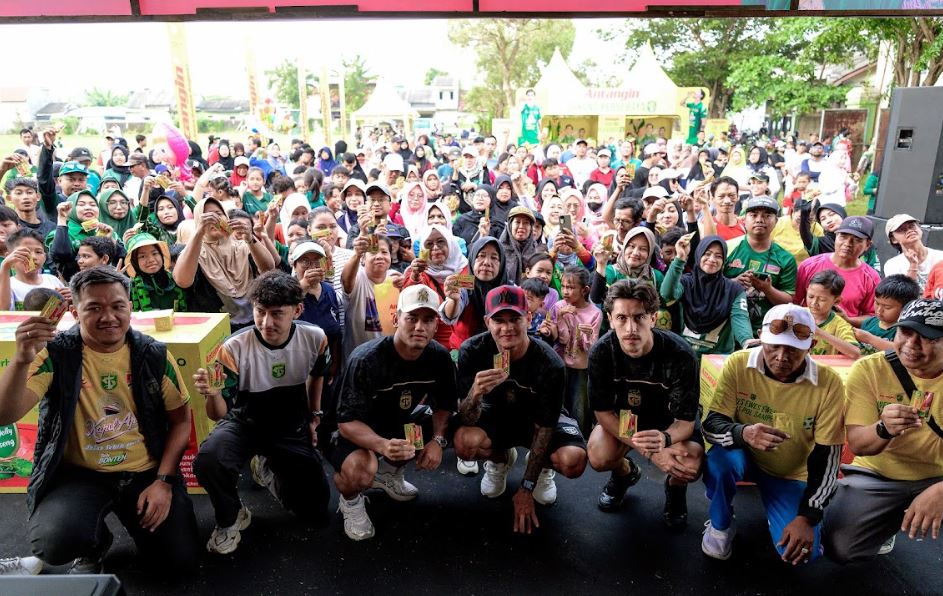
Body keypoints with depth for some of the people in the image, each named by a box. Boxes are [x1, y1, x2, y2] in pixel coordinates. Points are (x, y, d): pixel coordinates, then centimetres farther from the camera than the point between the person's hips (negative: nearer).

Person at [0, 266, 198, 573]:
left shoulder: (154, 355, -3)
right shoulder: (56, 354, -8)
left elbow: (181, 420, 3)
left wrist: (163, 480, -7)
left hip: (145, 472, 2)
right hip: (78, 474, -1)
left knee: (179, 561, -7)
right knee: (55, 542, -32)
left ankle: (136, 517, 26)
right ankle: (94, 546, 8)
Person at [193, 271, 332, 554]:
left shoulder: (314, 338, -17)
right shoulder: (235, 348, -25)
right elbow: (219, 414, -23)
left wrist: (314, 415, 13)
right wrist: (213, 394, -46)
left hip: (291, 429, 3)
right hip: (245, 424, -2)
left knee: (317, 511, 2)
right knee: (207, 462, -36)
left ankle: (271, 471, 32)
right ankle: (230, 519, -2)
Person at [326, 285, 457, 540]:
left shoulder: (440, 357, -13)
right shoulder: (365, 360, -29)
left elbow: (444, 406, -2)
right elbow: (347, 422, -29)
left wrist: (437, 440, -22)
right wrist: (383, 446, -48)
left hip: (398, 423, 6)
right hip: (352, 430, -6)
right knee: (360, 472, -36)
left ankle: (389, 471, 15)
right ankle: (350, 499, 5)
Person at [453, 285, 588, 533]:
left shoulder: (549, 364, -29)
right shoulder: (472, 352, -25)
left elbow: (543, 428, -19)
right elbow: (468, 421, -24)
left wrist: (526, 490, -16)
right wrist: (475, 393, -49)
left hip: (538, 419, -1)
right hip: (496, 415, 1)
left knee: (573, 461, -30)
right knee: (465, 442, -31)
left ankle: (541, 466, 10)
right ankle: (500, 460, 8)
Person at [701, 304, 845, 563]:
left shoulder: (828, 383, -19)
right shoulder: (738, 364, -21)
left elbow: (827, 457, -14)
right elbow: (711, 425, -21)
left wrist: (807, 517, -20)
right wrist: (743, 433, -45)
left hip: (793, 474, 1)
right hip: (744, 456, 0)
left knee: (801, 552, -18)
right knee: (719, 459, -35)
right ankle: (720, 525, -3)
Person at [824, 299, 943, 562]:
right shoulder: (868, 369, -12)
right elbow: (856, 444, -15)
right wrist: (884, 429, -39)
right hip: (877, 476, 0)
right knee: (839, 546, -18)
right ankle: (889, 522, 14)